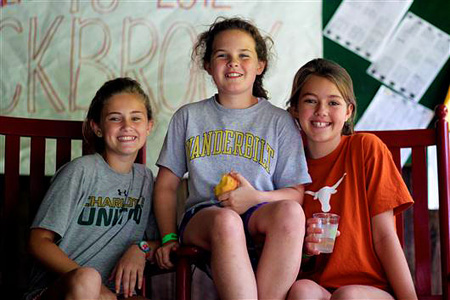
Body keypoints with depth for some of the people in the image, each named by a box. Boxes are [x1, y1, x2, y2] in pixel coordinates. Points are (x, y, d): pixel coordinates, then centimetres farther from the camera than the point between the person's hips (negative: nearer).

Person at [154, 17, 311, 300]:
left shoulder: (280, 121, 12)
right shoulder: (188, 116, 17)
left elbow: (295, 193, 6)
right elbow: (167, 185, 17)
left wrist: (256, 198, -14)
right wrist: (169, 237, 3)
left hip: (260, 215, 0)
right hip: (202, 215, 0)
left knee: (290, 211, -35)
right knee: (225, 220, -37)